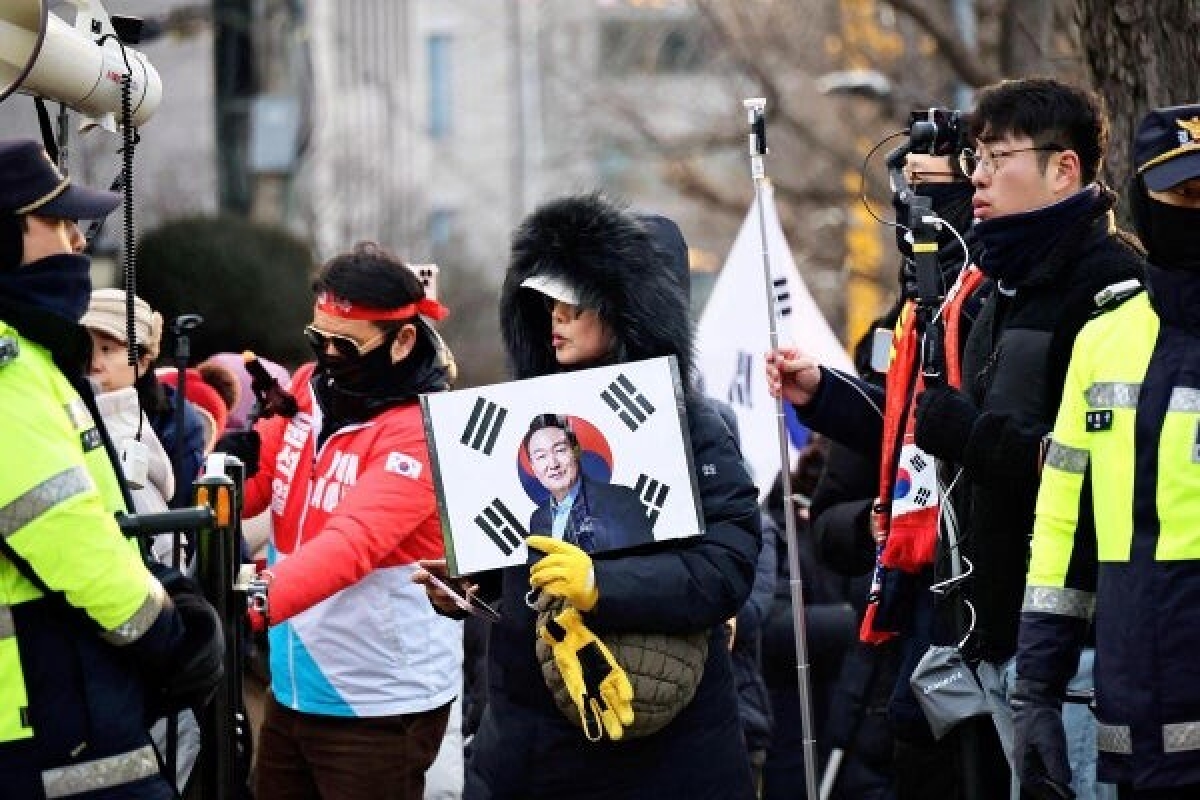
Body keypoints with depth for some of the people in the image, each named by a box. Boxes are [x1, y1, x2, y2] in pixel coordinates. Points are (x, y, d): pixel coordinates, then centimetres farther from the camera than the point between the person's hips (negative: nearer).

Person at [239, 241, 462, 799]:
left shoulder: (421, 430, -17)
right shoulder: (307, 388, 5)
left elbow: (355, 541, -31)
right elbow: (247, 490, 5)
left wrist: (258, 599, -46)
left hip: (379, 704, -7)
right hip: (293, 689, 7)